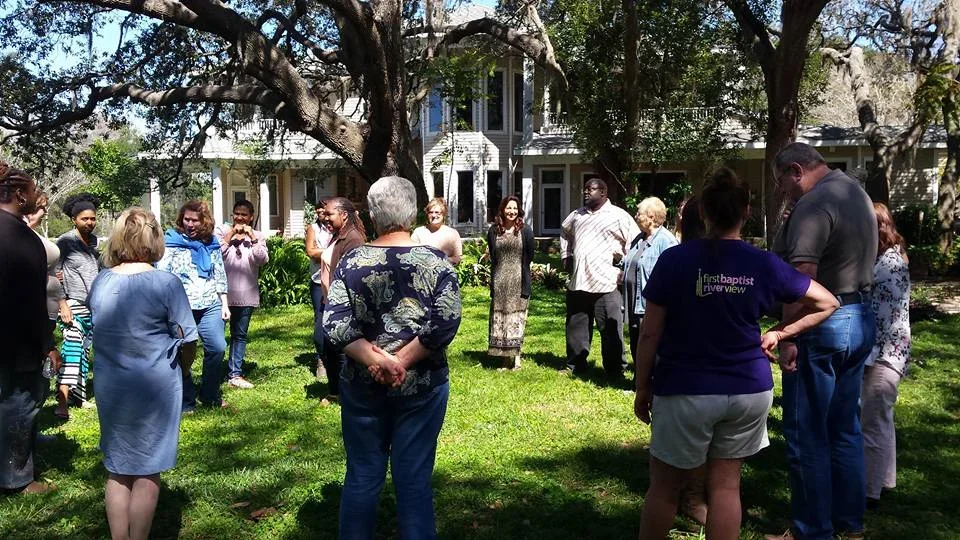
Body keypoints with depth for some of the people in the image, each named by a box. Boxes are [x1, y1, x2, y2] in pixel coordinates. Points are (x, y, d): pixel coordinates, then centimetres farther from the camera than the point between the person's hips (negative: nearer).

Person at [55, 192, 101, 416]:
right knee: (72, 347, -15)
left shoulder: (95, 240, 11)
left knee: (84, 350, 8)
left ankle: (78, 395, 17)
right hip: (73, 303, -5)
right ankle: (62, 402, -17)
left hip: (94, 305, 5)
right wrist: (62, 303, -14)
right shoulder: (65, 241, -4)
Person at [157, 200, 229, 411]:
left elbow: (220, 276, 16)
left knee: (217, 347, -4)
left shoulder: (211, 244, 12)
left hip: (210, 306, 3)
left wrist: (224, 304, 13)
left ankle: (210, 395, 14)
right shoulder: (171, 241, 0)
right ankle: (186, 400, 14)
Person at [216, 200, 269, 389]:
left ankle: (235, 374, 15)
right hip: (223, 292, -2)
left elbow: (263, 259, -7)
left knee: (240, 335, 8)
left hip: (246, 295, 2)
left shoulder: (257, 236, 7)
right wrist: (231, 234, -12)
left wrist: (252, 237, -12)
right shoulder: (223, 232, 2)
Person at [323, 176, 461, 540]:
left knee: (362, 477, 14)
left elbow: (335, 324, -11)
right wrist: (403, 361, -13)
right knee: (414, 480, 9)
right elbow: (446, 322, -17)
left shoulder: (352, 261, -3)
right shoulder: (435, 261, -7)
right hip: (421, 385, -1)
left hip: (363, 385, 2)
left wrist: (375, 360, -15)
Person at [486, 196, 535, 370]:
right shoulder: (494, 231, 6)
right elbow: (493, 258, 11)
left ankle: (516, 358, 6)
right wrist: (493, 283, 5)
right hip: (499, 283, 2)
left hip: (518, 283, -2)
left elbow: (529, 257, 1)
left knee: (516, 318, 0)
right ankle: (505, 358, 11)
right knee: (500, 319, 3)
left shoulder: (525, 231, 0)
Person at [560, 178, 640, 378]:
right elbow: (564, 232, 34)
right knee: (576, 328, 14)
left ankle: (615, 370, 8)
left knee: (611, 331, -1)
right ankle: (575, 366, 26)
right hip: (577, 282, 6)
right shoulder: (577, 214, 15)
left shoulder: (618, 216, -4)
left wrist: (621, 259, -10)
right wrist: (565, 256, 23)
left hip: (606, 284, -6)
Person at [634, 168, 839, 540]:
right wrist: (778, 333, 8)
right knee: (726, 486, 13)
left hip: (685, 390, -3)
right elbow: (827, 303, 6)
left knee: (664, 488, 12)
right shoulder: (764, 265, -3)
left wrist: (642, 388, 1)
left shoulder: (674, 260, -12)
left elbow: (650, 334, -9)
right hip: (748, 389, 3)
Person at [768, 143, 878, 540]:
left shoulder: (814, 204, -18)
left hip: (823, 326, -10)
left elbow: (801, 278, -25)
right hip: (859, 320, 10)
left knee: (807, 435, 1)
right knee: (845, 429, 18)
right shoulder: (856, 192, 14)